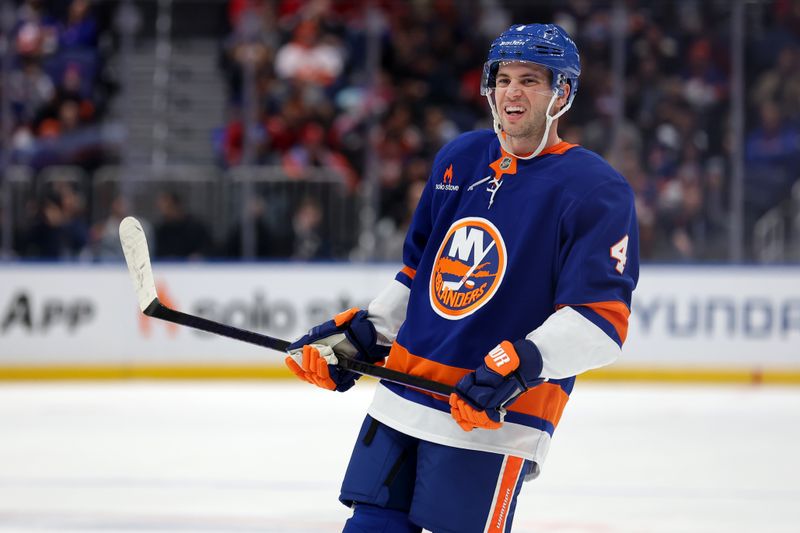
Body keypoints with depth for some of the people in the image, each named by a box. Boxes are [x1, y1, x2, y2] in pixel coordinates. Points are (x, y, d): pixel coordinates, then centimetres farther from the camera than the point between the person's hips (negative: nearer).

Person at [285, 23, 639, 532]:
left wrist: (523, 363, -28)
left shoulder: (596, 189, -8)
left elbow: (602, 318, -15)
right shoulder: (459, 159, 13)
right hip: (404, 397, 6)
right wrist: (359, 333, 15)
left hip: (495, 416, -6)